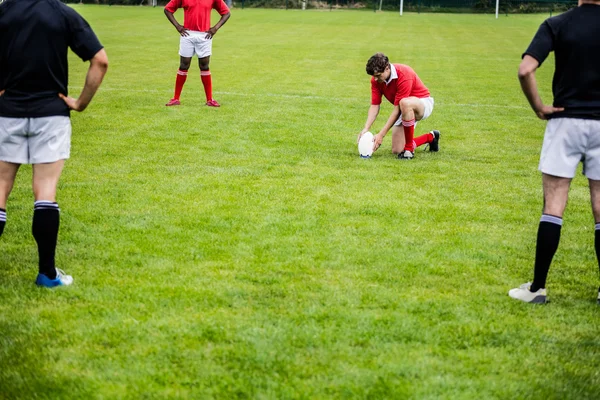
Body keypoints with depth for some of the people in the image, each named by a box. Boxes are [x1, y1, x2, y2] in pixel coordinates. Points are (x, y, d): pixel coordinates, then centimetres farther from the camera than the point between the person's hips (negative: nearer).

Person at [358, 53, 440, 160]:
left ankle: (409, 149, -28)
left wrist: (382, 134, -33)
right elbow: (374, 106, -10)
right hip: (406, 111, 7)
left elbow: (397, 109, -32)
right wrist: (366, 129, -26)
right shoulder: (376, 79, -12)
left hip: (422, 103, -7)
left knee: (405, 103, -43)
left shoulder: (404, 75, -32)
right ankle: (430, 138, 25)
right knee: (396, 150, -2)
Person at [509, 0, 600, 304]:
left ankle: (538, 288, 2)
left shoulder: (557, 25, -6)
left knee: (553, 206, 2)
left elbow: (525, 70, -17)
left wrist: (538, 107, -5)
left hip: (566, 122, -1)